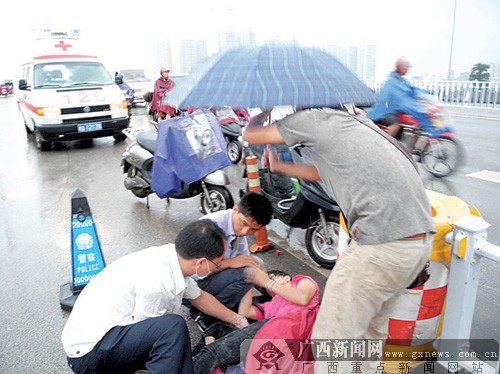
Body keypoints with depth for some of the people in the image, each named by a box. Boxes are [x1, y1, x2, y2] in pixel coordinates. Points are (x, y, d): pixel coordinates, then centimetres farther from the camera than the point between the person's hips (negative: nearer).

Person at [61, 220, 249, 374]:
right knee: (173, 326, -28)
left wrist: (239, 321, 17)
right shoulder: (156, 282, -31)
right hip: (88, 352, -8)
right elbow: (147, 333, -15)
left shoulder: (173, 256, -7)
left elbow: (200, 297, 10)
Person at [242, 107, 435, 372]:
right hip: (420, 239, 9)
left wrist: (264, 112, 30)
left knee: (331, 340, 5)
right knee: (370, 331, 26)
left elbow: (250, 135, 10)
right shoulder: (350, 121, 22)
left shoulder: (314, 118, -1)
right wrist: (279, 167, 44)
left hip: (384, 246, -9)